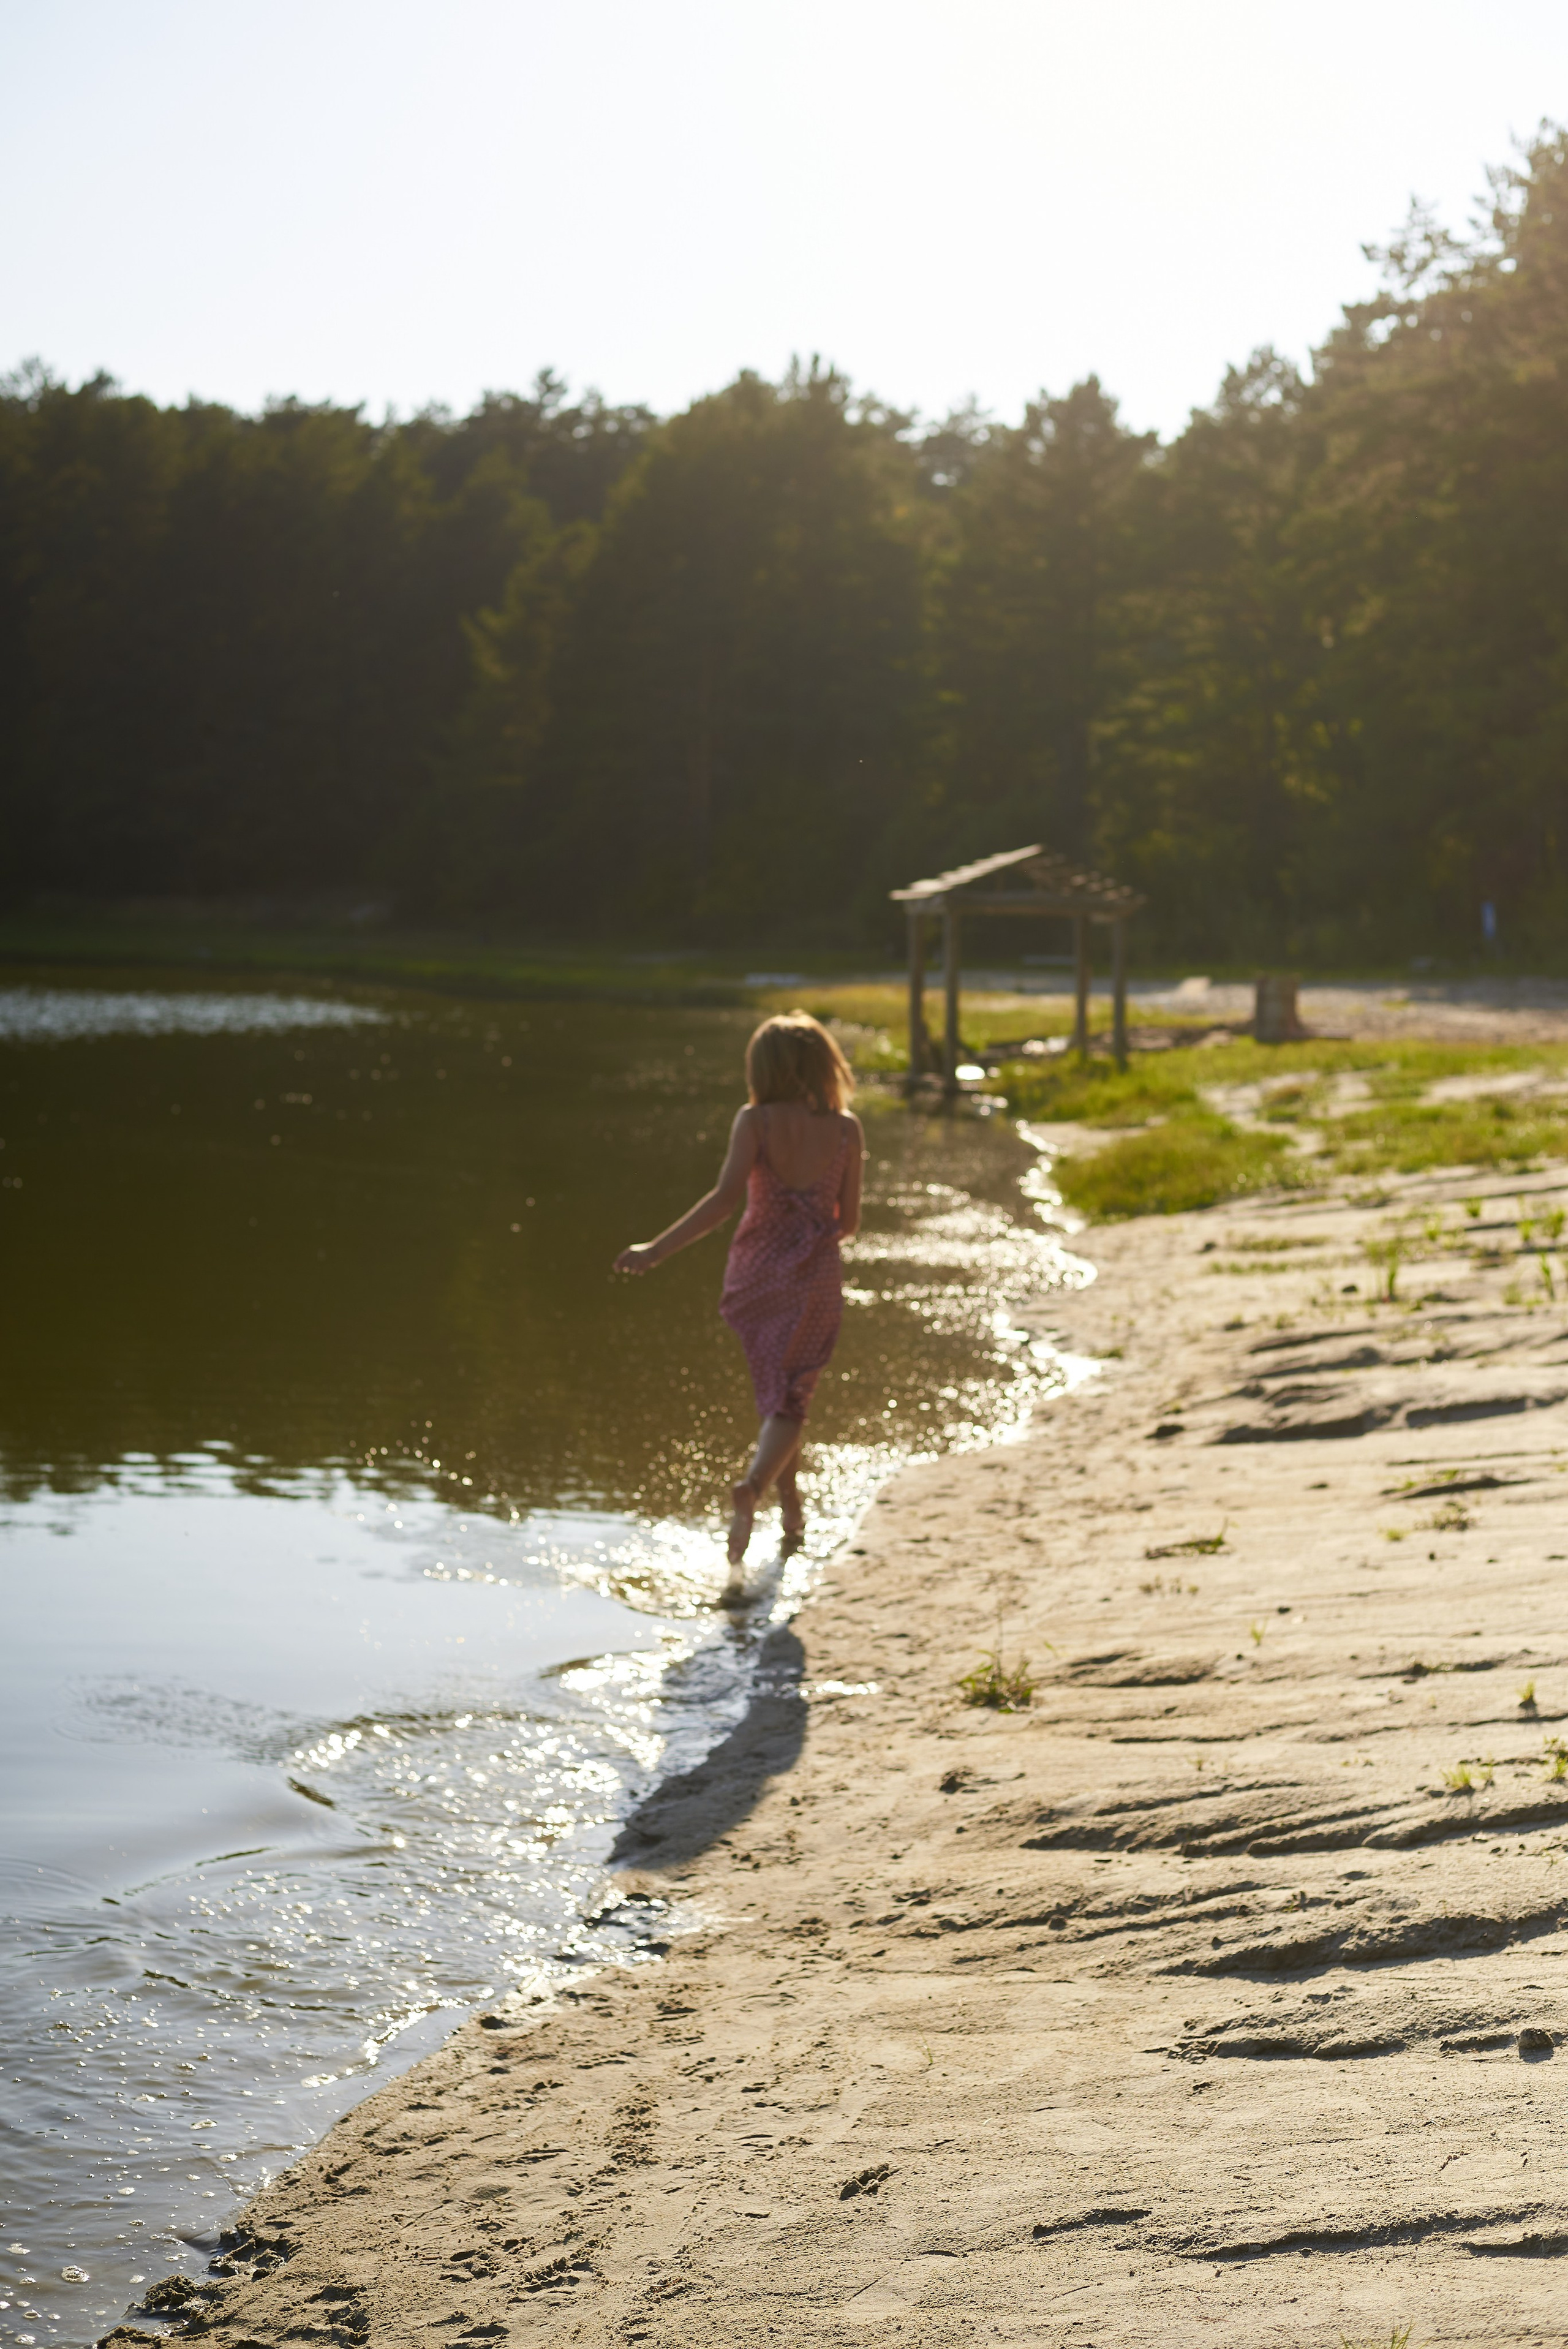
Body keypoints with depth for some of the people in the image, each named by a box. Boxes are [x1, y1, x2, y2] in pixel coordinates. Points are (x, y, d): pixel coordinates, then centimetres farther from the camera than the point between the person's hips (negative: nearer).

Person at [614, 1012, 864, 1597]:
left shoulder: (755, 1121, -8)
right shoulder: (846, 1129, -3)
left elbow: (726, 1197, -20)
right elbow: (849, 1222, 1)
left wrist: (656, 1250, -16)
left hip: (756, 1271, 1)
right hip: (814, 1279, -1)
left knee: (775, 1393, 21)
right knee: (789, 1401, 0)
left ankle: (791, 1505, 32)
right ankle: (750, 1487, -28)